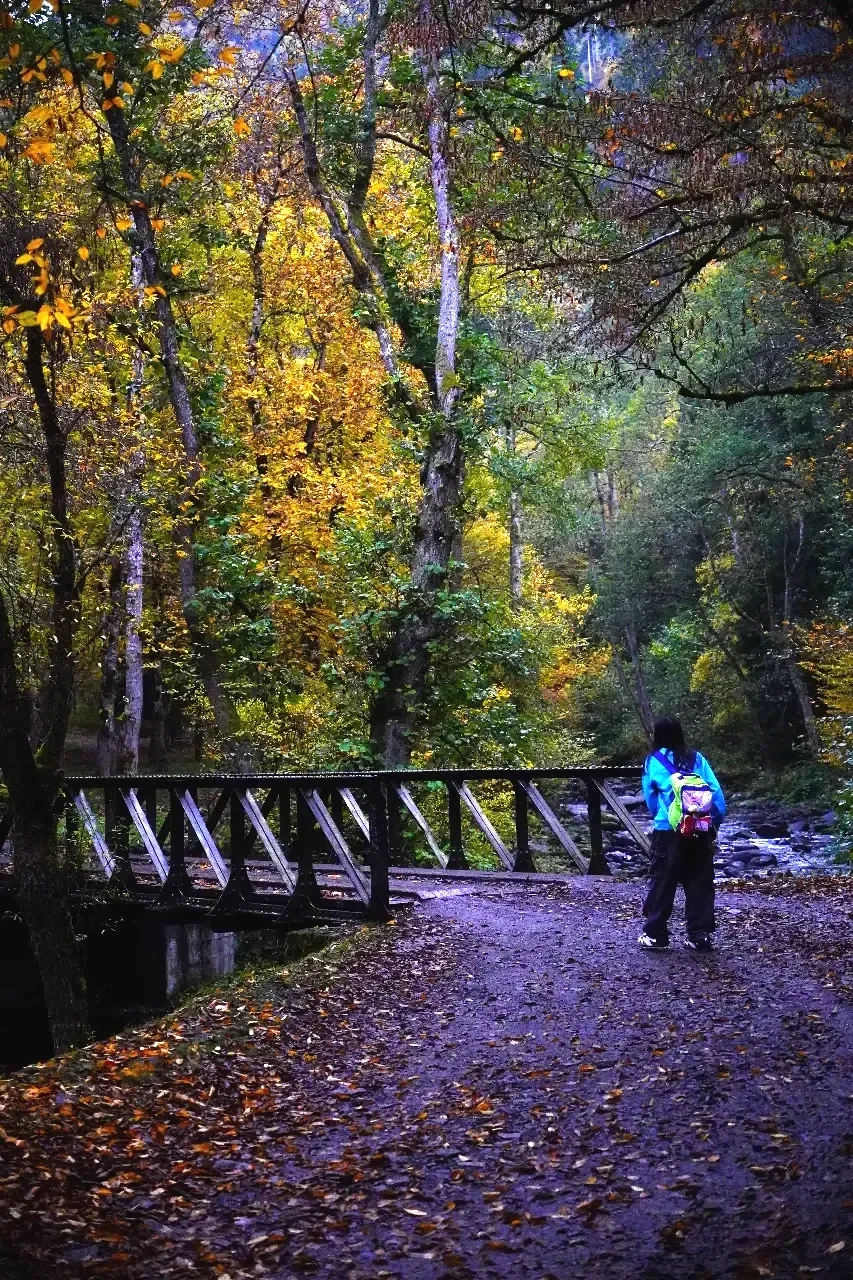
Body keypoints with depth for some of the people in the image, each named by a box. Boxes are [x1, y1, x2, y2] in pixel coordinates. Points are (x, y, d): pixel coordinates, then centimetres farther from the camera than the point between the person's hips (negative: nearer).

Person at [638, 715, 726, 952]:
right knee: (700, 883, 9)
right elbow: (716, 793, 2)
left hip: (668, 832, -2)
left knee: (662, 882, 6)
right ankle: (700, 935, 11)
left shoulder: (654, 761, 1)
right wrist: (716, 822, 8)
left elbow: (650, 799, 9)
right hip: (700, 831, 2)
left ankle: (655, 934, 11)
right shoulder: (697, 759, 6)